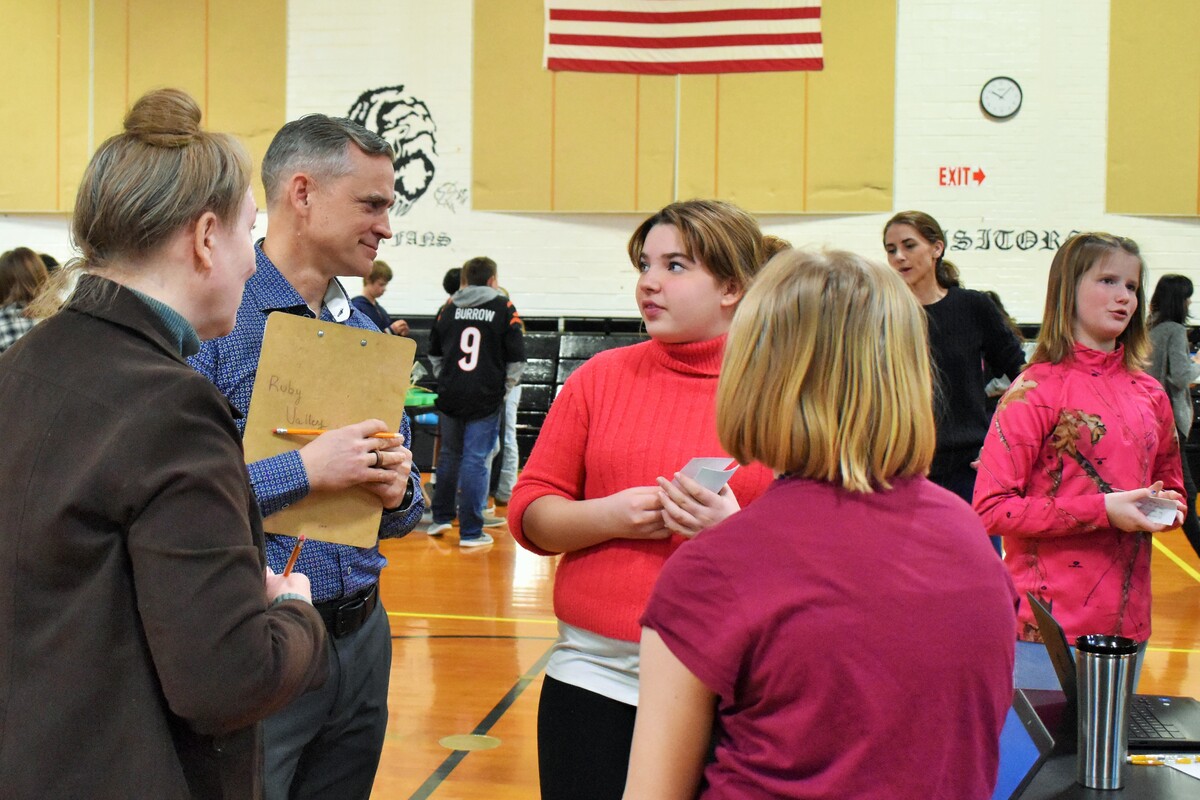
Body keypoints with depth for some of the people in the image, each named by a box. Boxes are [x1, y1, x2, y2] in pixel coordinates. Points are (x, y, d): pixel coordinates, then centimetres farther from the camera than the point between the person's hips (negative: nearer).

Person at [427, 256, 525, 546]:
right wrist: (505, 388, 11)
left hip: (450, 396, 3)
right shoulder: (504, 308, -3)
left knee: (449, 454, 18)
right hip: (486, 399, -3)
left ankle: (441, 517, 27)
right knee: (475, 461, -1)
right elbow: (516, 359, -2)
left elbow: (434, 353, 14)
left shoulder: (449, 308, 6)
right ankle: (470, 532, 2)